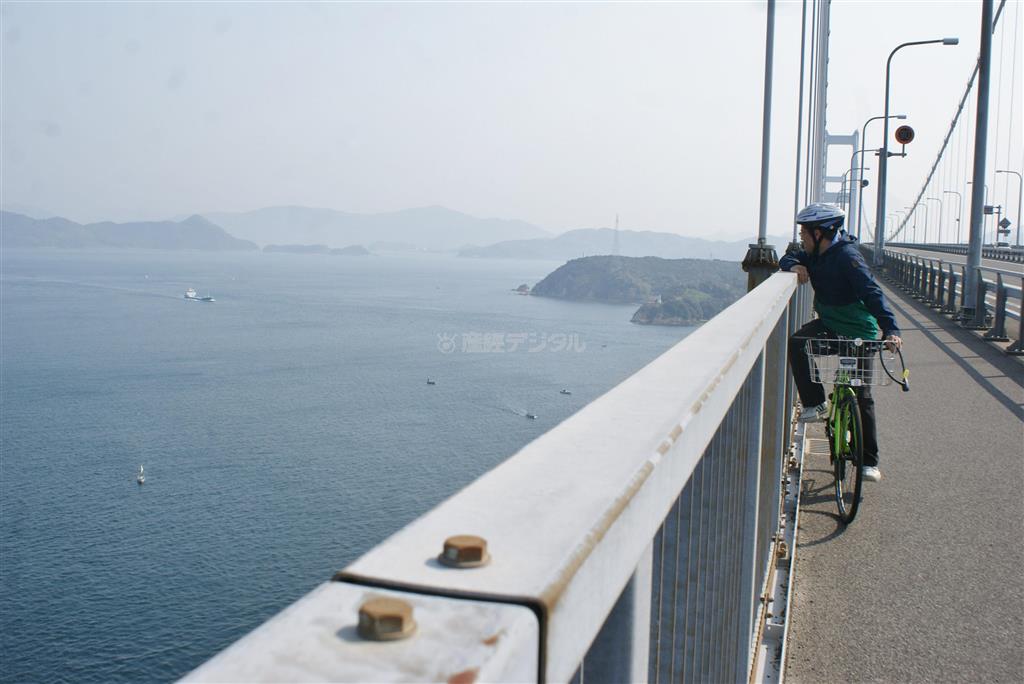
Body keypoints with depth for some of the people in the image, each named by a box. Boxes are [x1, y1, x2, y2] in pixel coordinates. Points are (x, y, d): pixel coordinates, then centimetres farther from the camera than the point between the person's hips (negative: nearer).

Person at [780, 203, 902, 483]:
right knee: (796, 343, -23)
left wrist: (890, 329, -44)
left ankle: (869, 462, 4)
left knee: (861, 397, -4)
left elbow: (872, 293, -32)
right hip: (828, 324, 7)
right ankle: (815, 404, -10)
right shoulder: (814, 255, 1)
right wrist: (795, 266, -16)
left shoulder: (847, 256, -23)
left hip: (858, 333, -7)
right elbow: (787, 259, 11)